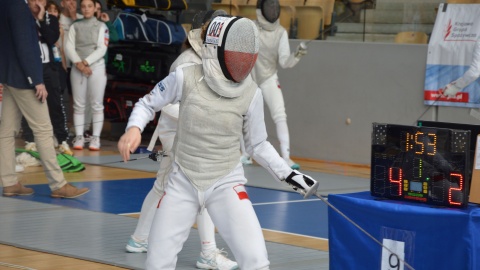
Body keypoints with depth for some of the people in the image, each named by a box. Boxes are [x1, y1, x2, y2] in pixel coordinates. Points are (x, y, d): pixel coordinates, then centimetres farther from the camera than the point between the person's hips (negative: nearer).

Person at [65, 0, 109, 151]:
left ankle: (95, 138, -2)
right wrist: (79, 64, -13)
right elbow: (68, 47, 1)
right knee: (78, 105, 1)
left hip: (96, 67, -2)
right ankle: (79, 137, 4)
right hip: (77, 68, 2)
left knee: (96, 105, -3)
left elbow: (102, 49, -4)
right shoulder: (75, 26, 11)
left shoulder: (101, 26, 6)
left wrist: (86, 62, -13)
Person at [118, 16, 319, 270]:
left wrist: (288, 175, -5)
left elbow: (258, 145, 4)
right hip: (183, 182, 0)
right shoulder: (186, 78, -14)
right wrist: (133, 129, -19)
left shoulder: (250, 93, -10)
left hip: (226, 184, 0)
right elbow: (147, 104, 1)